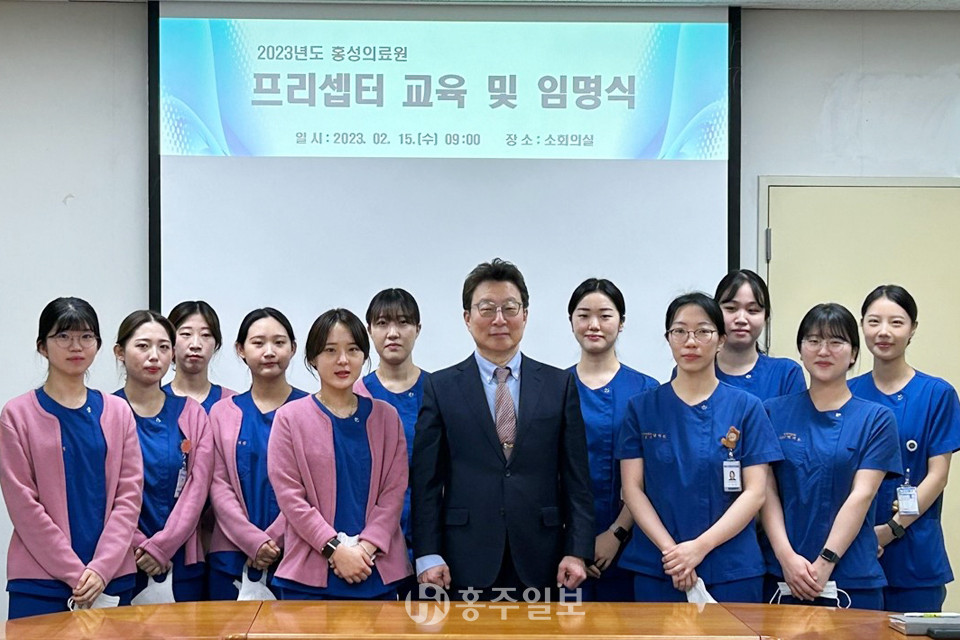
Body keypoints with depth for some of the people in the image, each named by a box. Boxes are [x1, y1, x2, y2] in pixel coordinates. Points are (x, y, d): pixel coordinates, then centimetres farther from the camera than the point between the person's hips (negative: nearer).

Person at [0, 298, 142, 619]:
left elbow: (129, 495, 4)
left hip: (112, 579, 3)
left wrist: (101, 568, -9)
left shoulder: (118, 411, 9)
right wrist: (76, 573, -11)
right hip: (40, 585, -2)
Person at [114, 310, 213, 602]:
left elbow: (197, 487, 0)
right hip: (123, 562, -2)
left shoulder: (191, 413, 8)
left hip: (182, 560, 2)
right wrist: (139, 546, -13)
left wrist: (162, 545, -9)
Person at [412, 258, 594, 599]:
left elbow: (576, 478, 6)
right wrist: (428, 555, -6)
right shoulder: (440, 388, 5)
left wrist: (577, 551, -2)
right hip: (466, 564, -1)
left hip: (540, 565, 1)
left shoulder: (560, 385, 8)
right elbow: (426, 480, 2)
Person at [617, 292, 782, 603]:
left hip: (732, 571, 0)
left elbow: (755, 492, -3)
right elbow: (632, 489, 0)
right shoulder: (642, 408, 5)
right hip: (655, 569, 1)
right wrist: (670, 551, -14)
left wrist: (699, 547, -14)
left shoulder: (746, 408, 2)